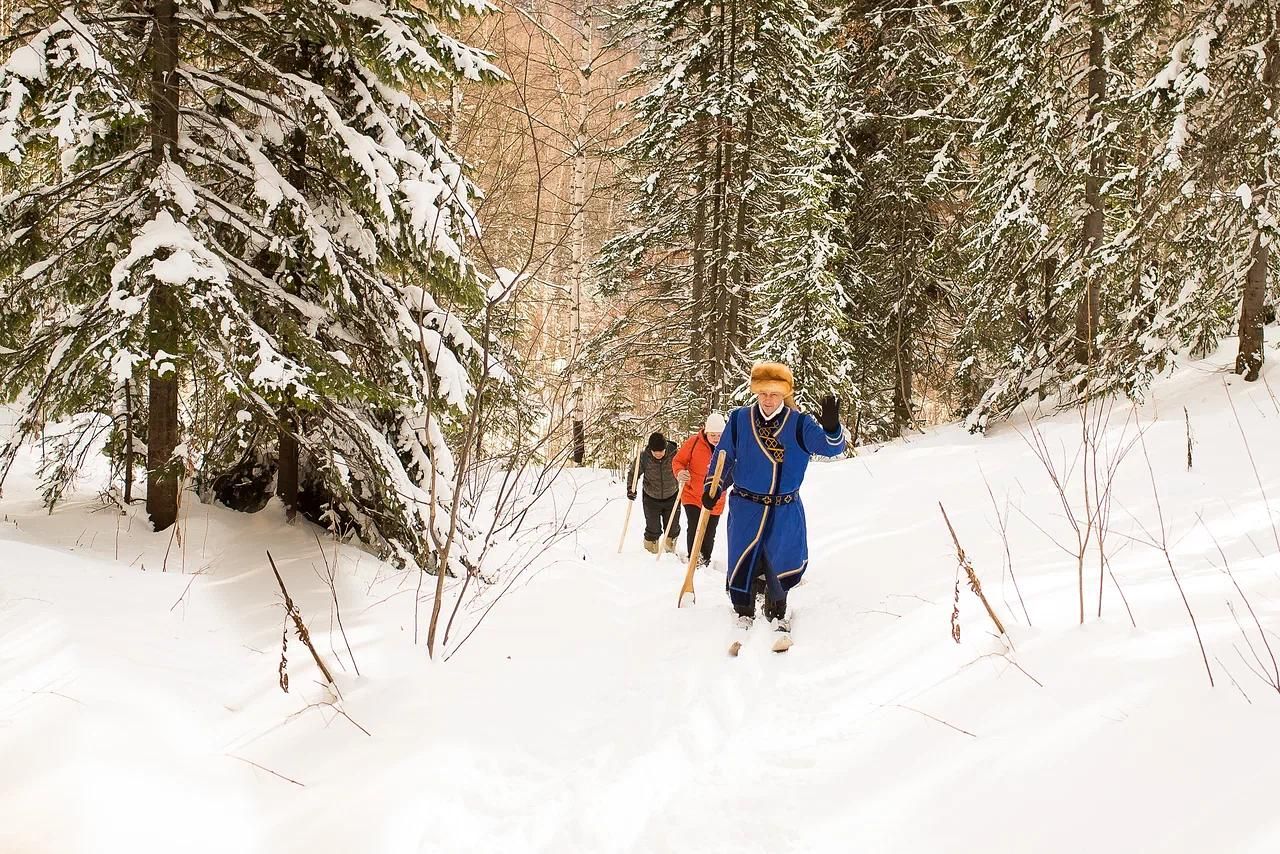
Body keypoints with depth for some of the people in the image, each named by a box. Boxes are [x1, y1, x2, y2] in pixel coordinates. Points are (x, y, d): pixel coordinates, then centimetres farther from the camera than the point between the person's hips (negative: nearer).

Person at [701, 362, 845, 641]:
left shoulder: (798, 424, -8)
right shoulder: (739, 420, -5)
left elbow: (831, 446, -17)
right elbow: (724, 456, 6)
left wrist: (831, 427, -37)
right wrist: (712, 486, -1)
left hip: (786, 510, 0)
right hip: (746, 507, 0)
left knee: (784, 564, 9)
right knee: (743, 563, 3)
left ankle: (777, 614, 34)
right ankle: (744, 613, 26)